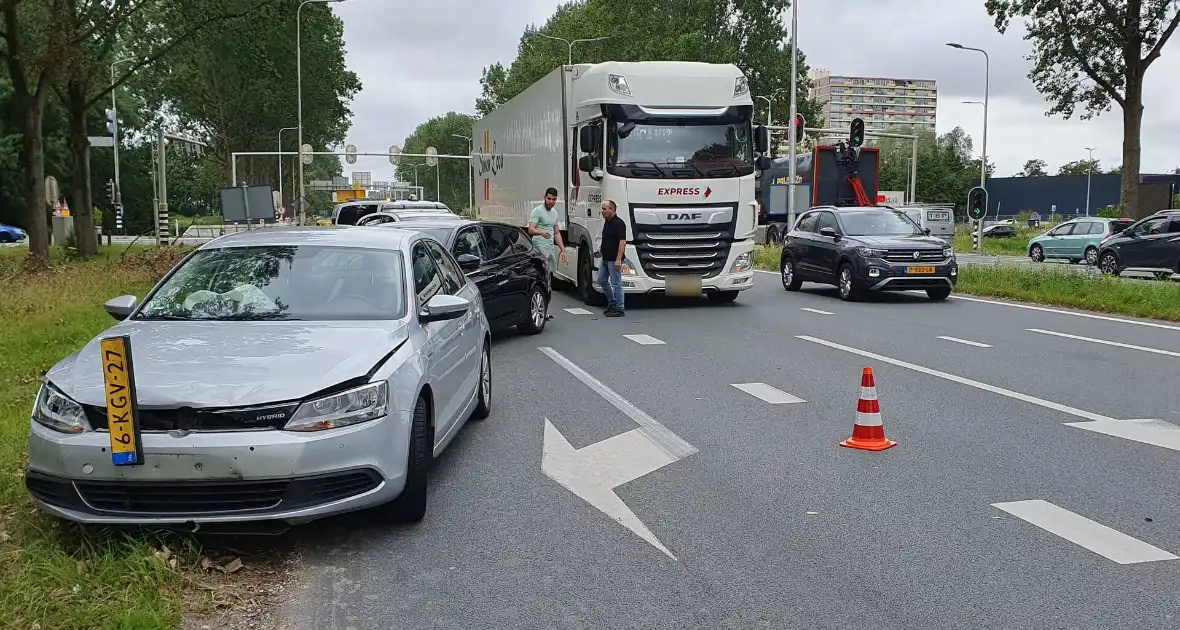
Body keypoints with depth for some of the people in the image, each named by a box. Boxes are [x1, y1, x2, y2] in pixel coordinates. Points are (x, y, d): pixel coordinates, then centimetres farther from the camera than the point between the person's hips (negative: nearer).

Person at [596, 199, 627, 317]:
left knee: (616, 284, -4)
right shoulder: (606, 222, 13)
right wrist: (601, 247, 12)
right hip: (605, 258, 10)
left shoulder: (618, 223, -16)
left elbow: (622, 241, -22)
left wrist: (618, 259, -27)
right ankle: (612, 303, 27)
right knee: (601, 280, 16)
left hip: (614, 260, -10)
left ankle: (619, 309, 4)